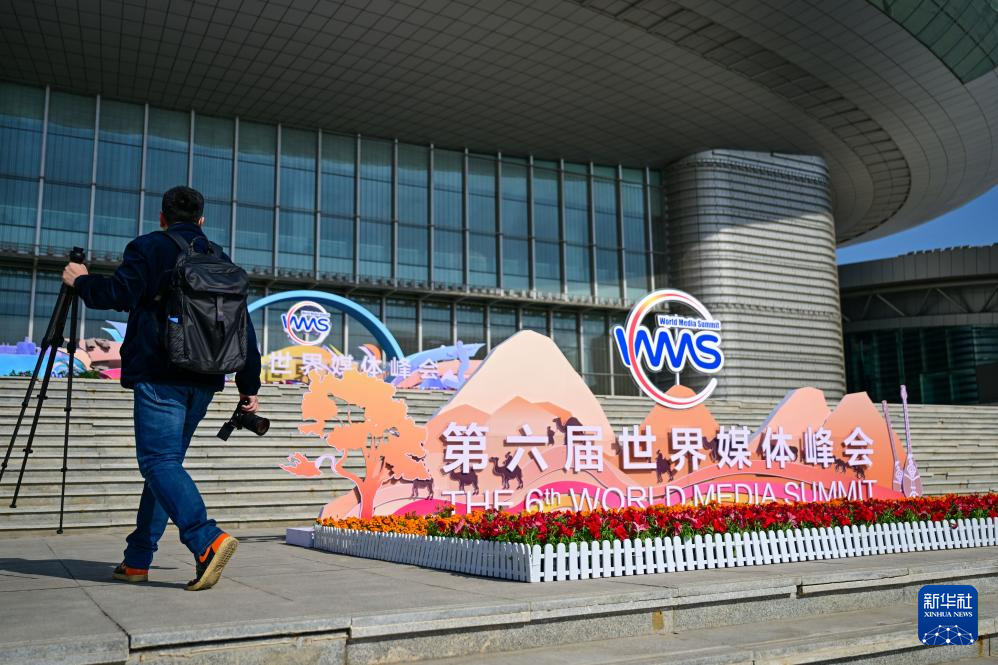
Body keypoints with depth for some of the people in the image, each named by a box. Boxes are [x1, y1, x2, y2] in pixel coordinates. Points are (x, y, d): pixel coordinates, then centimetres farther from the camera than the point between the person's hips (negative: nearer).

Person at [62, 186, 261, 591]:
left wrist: (81, 282, 10)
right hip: (204, 380, 6)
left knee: (159, 460, -9)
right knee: (166, 461, 12)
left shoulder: (148, 248, 2)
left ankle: (208, 542, -27)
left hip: (159, 377, -6)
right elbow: (243, 326, 14)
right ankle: (137, 560, 17)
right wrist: (249, 384, 17)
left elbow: (120, 294, -11)